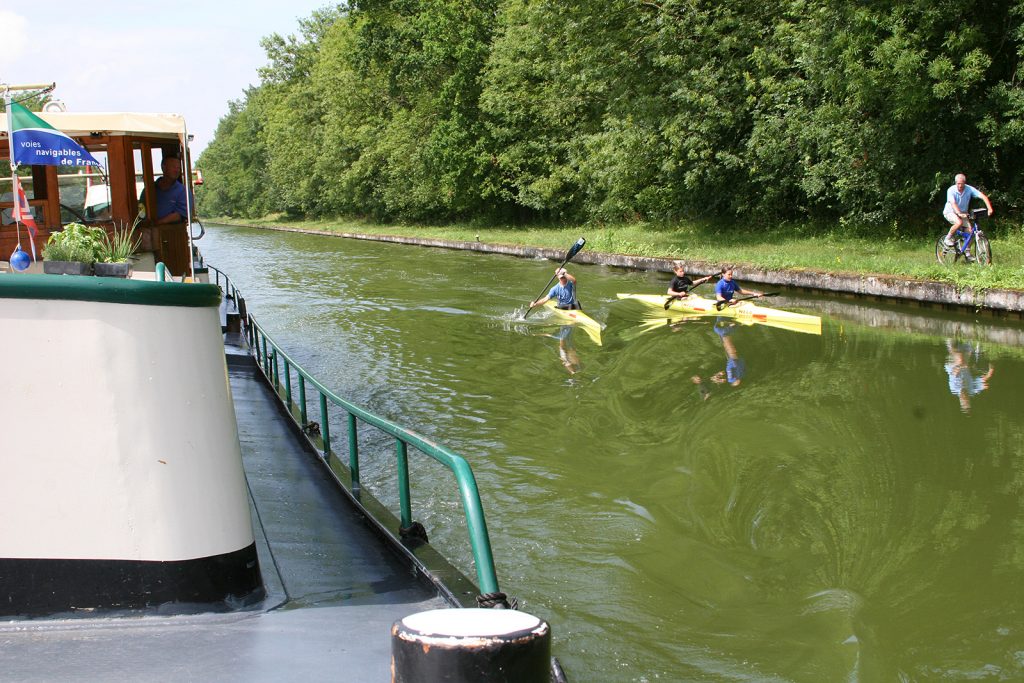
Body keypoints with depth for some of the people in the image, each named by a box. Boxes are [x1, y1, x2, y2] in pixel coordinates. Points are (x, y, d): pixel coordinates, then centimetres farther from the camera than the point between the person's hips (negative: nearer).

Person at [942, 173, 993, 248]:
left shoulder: (969, 189, -16)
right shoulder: (951, 190, -22)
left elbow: (983, 196, -24)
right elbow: (953, 203, -35)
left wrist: (989, 209, -38)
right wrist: (959, 214, -52)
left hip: (963, 213, 4)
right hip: (950, 212, -4)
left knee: (971, 232, -11)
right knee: (959, 222, -35)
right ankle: (948, 238, -13)